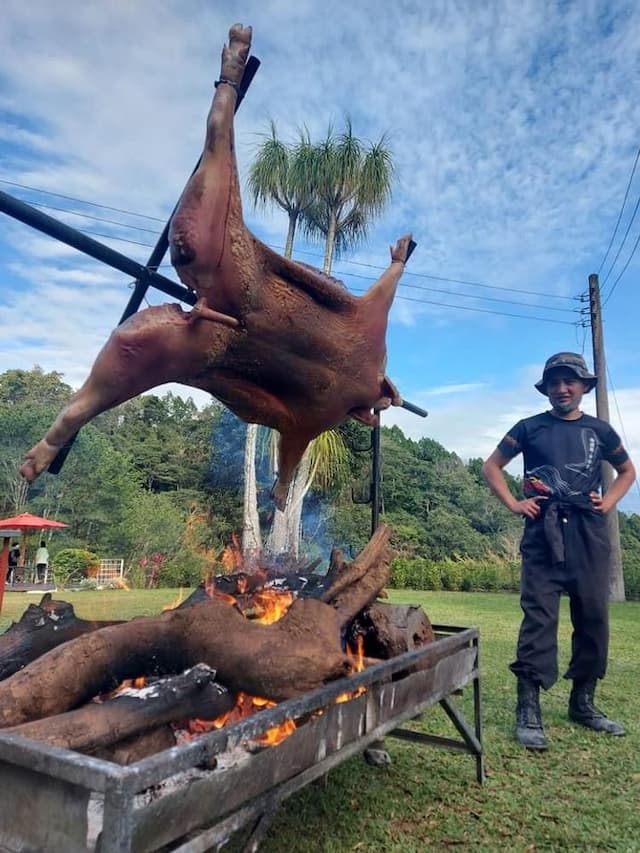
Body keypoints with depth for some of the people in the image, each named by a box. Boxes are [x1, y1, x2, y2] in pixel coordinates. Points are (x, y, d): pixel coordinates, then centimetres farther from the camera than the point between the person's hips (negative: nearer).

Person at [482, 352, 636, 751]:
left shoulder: (599, 430, 12)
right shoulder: (530, 428, 6)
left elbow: (628, 470, 26)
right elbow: (492, 466, 10)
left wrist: (608, 502, 9)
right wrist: (513, 504, -1)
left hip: (589, 534, 3)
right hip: (545, 532, -3)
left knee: (593, 617, 7)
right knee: (539, 617, -8)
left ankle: (583, 703, 23)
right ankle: (528, 710, -3)